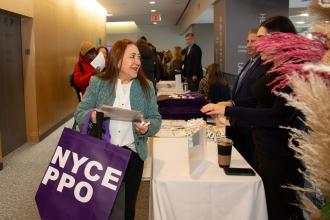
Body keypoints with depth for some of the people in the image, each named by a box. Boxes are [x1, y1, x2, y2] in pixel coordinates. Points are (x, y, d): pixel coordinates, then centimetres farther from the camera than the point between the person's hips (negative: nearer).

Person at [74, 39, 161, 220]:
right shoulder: (97, 83, -3)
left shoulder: (146, 86, 1)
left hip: (133, 154, 1)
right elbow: (79, 114, -1)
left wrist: (147, 128, -20)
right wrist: (92, 116, -23)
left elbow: (156, 118, 2)